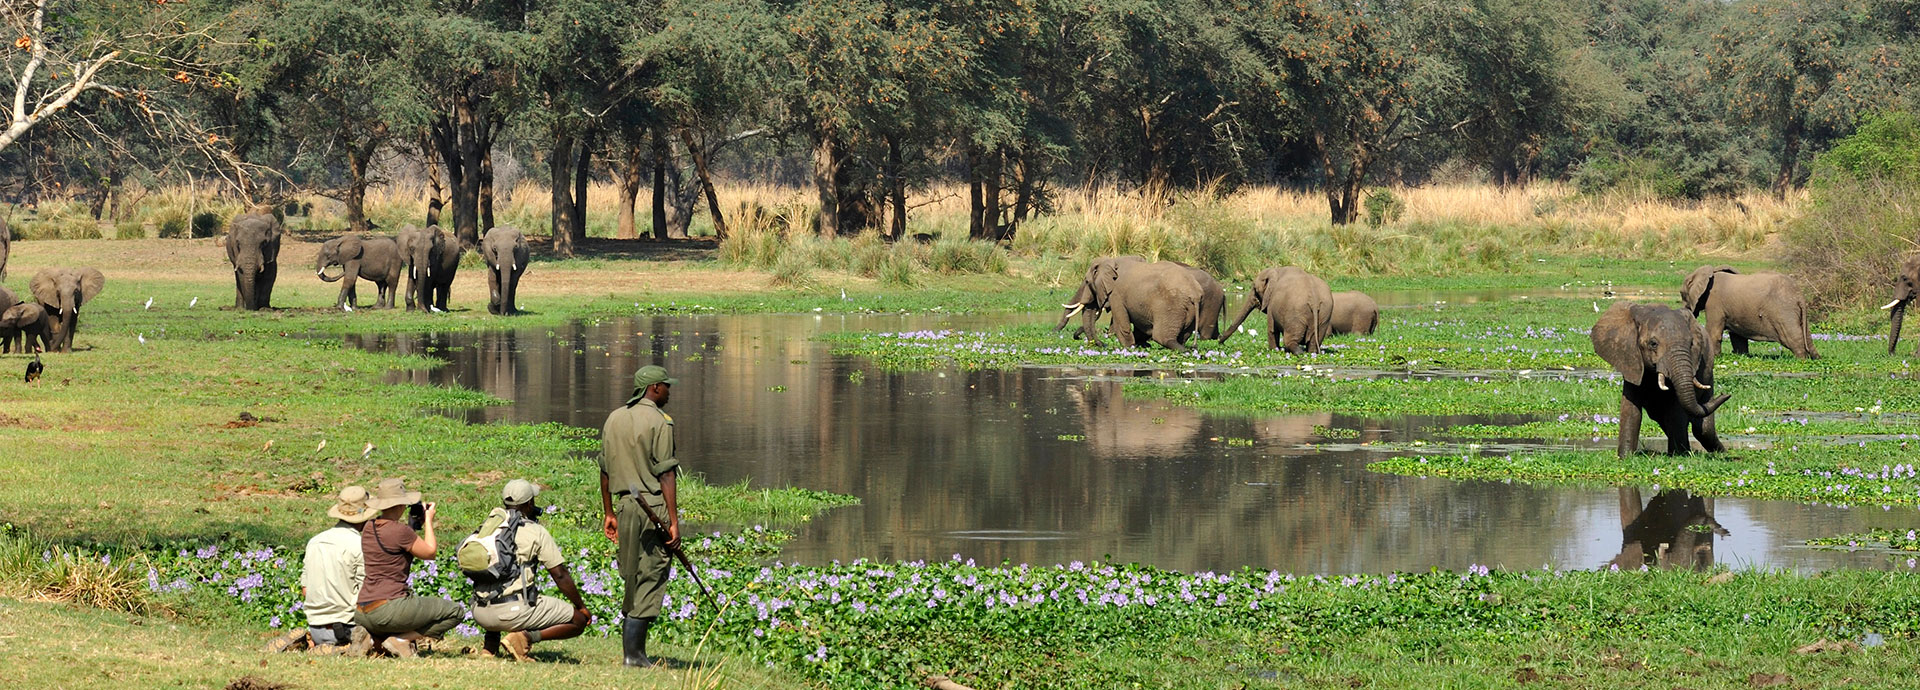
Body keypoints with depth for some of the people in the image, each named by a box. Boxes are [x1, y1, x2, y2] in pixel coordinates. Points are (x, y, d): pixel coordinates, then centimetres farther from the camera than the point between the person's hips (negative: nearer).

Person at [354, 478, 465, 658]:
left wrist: (414, 526, 27)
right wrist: (428, 520, 13)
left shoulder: (368, 530, 11)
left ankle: (375, 638, 9)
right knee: (455, 612, 2)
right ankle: (401, 640, -8)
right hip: (388, 609, -8)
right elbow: (430, 552, 0)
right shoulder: (400, 531, -14)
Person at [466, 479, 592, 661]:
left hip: (479, 612, 6)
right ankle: (526, 637, -14)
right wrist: (582, 607, 13)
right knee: (578, 621, 4)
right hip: (514, 610, -6)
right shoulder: (536, 532, -2)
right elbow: (560, 575, 1)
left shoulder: (488, 525, 13)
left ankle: (490, 647, 17)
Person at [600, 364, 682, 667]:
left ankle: (634, 650, 13)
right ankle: (633, 652, -6)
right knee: (650, 578, -3)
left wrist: (608, 513, 23)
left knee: (632, 579, 13)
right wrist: (674, 521, -13)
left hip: (626, 505, 7)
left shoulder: (614, 418, 12)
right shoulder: (659, 421, -8)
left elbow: (604, 469, 16)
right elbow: (665, 474, -13)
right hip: (655, 506, -6)